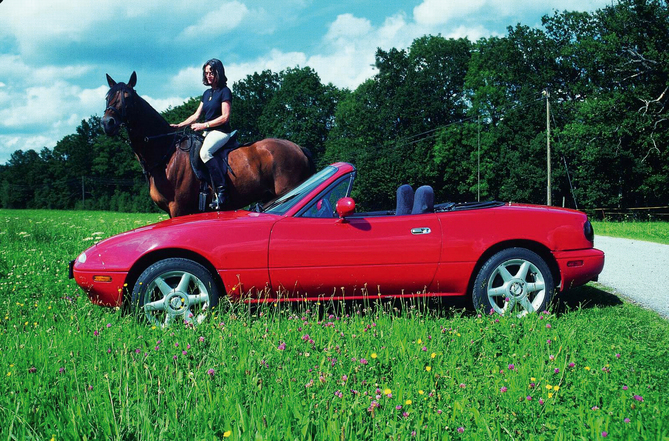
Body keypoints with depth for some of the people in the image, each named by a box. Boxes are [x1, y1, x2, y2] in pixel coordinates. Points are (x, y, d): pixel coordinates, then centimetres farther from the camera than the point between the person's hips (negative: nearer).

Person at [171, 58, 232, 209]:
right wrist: (178, 125, 10)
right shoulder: (207, 93, 19)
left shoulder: (225, 91, -5)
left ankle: (221, 190, -33)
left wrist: (204, 125, -14)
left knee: (205, 152, -35)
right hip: (207, 133, 9)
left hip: (221, 132, -9)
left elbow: (225, 117, -13)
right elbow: (196, 115, 20)